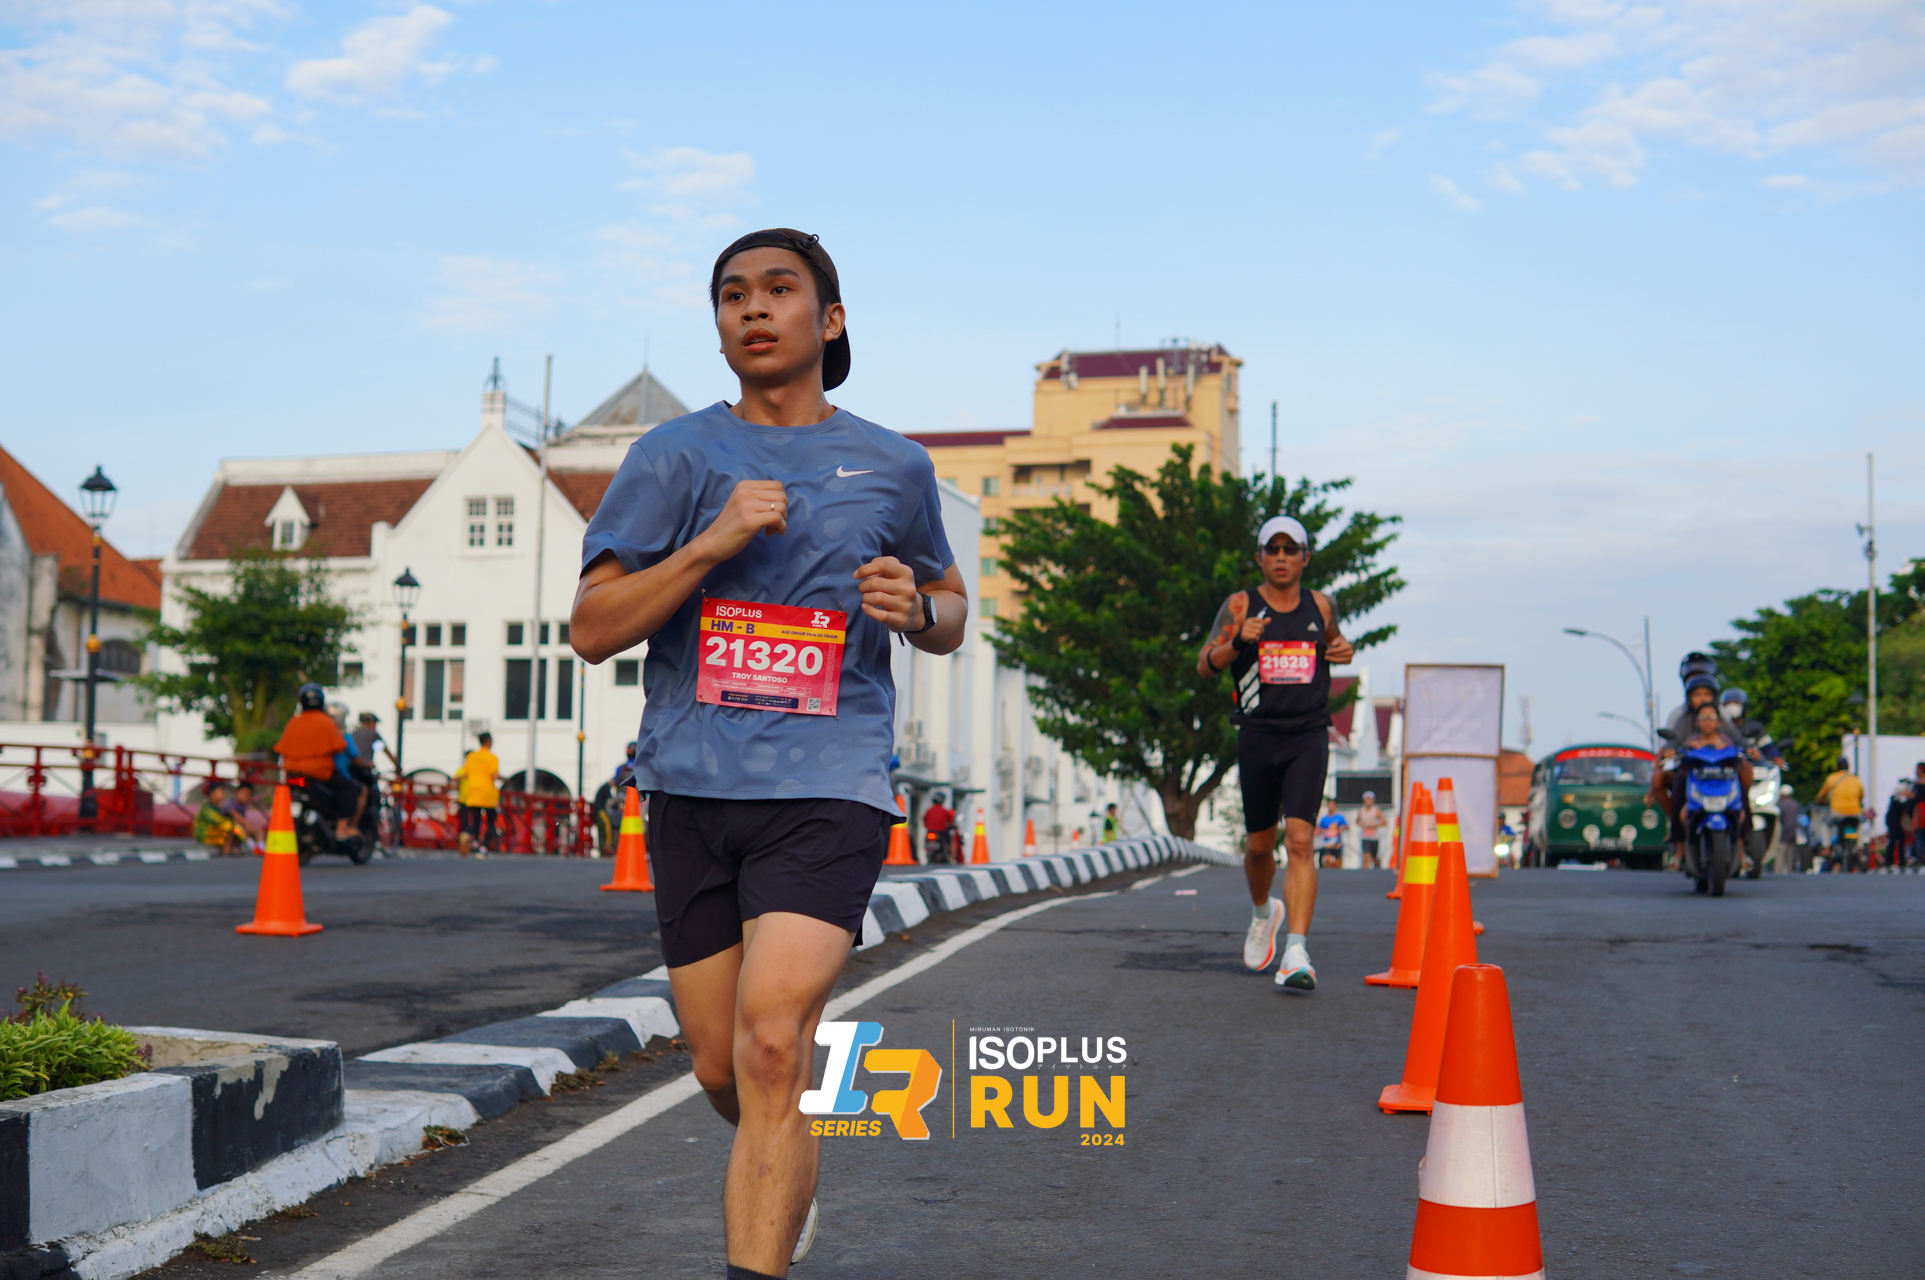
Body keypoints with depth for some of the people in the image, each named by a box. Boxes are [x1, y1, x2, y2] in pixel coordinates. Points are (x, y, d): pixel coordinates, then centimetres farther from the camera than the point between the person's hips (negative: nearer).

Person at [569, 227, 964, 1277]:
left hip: (828, 786, -2)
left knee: (771, 1040, -20)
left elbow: (950, 611, 23)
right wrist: (713, 541, -14)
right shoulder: (675, 456, 5)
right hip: (691, 787, 2)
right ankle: (784, 1178, 42)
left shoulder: (893, 468, 9)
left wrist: (917, 609, -2)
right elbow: (591, 629, -1)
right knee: (722, 1068, 10)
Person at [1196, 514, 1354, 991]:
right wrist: (1238, 640, -20)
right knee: (1259, 845, 10)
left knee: (1300, 841, -14)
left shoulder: (1319, 606, 10)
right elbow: (1205, 666, -2)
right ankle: (1263, 913, 43)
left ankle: (1296, 952, -20)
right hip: (1257, 735, 0)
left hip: (1309, 738, 0)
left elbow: (1333, 638, 29)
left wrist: (1342, 649, 6)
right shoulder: (1240, 606, 3)